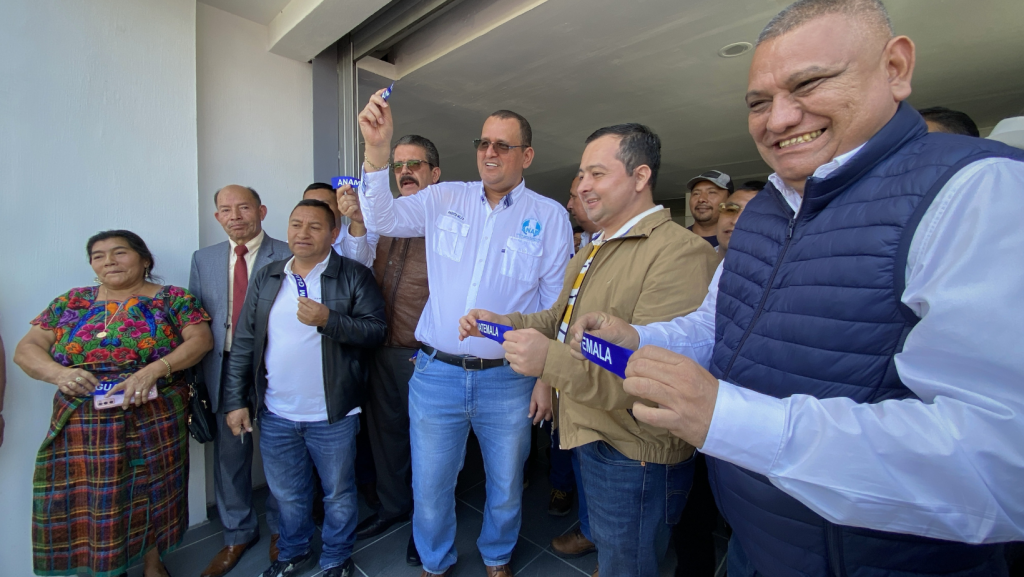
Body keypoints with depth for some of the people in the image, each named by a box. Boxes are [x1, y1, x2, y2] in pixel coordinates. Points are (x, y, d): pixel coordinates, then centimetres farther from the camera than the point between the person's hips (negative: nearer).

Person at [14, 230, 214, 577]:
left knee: (151, 494, 10)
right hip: (83, 427, 3)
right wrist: (57, 373, -14)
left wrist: (154, 370, -24)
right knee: (88, 502, 9)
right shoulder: (71, 302, 8)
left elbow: (201, 339, -11)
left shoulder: (171, 299, -3)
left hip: (154, 424, -2)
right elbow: (27, 349, 7)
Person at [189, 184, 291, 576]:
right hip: (224, 370, 4)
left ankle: (280, 529, 36)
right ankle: (237, 534, 38)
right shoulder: (203, 259, 8)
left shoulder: (287, 256, -6)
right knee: (229, 455, 15)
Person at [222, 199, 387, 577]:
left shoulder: (354, 277, -8)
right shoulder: (266, 279, 6)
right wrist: (236, 401, 4)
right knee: (287, 495, 23)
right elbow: (244, 343, 7)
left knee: (338, 495, 15)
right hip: (275, 415, 4)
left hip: (332, 416, -3)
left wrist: (327, 319, -28)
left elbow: (375, 330, -15)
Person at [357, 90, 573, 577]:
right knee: (429, 487, 16)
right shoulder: (445, 198, 4)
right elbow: (384, 219, -4)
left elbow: (557, 304, -1)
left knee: (506, 487, 19)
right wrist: (377, 152, -19)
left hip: (508, 379, 0)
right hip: (436, 373, 1)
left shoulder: (549, 217, -2)